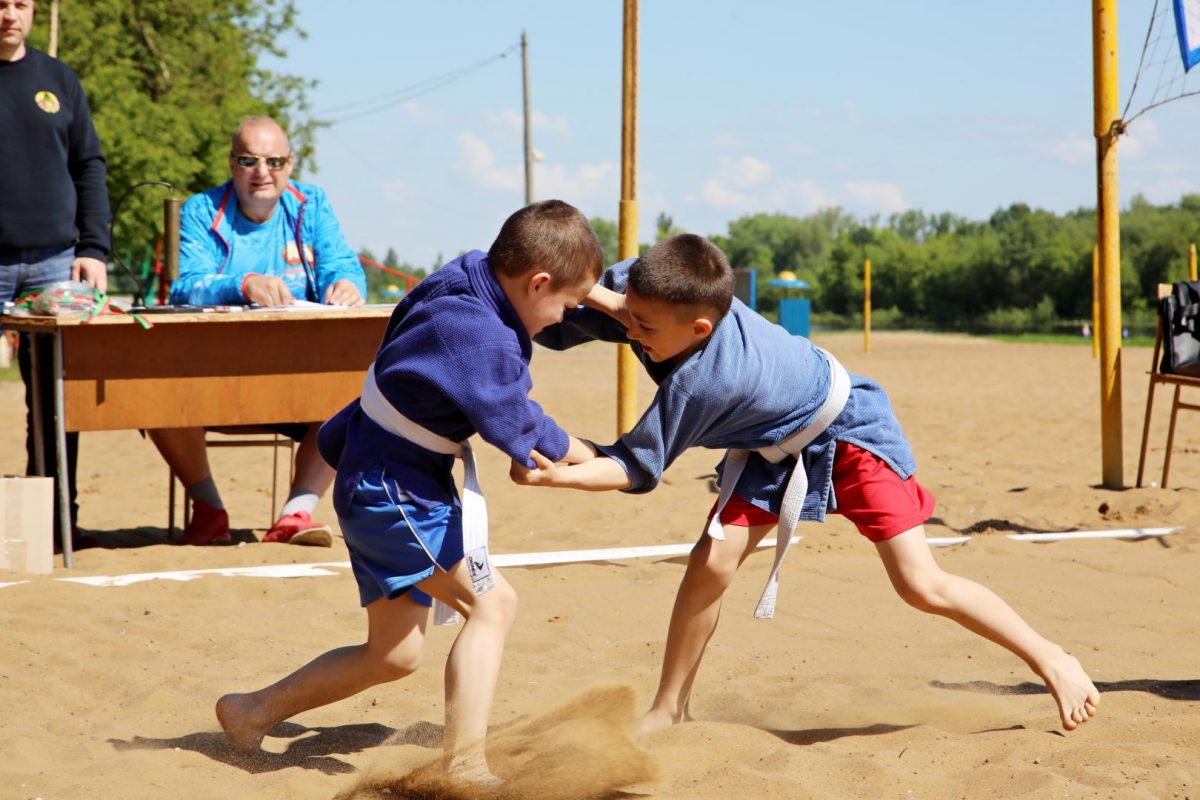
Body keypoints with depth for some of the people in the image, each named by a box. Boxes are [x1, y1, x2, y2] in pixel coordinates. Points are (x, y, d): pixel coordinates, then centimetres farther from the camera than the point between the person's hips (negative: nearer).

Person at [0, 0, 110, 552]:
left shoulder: (59, 81, 14)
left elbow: (89, 168, 15)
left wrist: (93, 249, 5)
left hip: (53, 261, 3)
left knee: (56, 399, 3)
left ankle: (58, 517, 9)